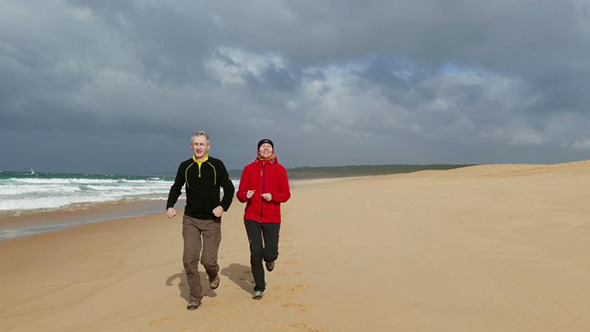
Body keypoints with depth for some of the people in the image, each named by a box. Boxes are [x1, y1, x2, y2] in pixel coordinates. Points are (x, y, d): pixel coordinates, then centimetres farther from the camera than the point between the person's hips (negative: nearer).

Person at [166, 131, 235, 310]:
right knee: (189, 259, -5)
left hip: (212, 220, -2)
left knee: (208, 259, -4)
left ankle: (213, 274, 32)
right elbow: (176, 188, 15)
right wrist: (170, 206, -1)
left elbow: (229, 189, 3)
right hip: (190, 219, 2)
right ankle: (195, 296, 11)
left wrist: (223, 206, -13)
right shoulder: (185, 166, 4)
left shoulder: (217, 165, -2)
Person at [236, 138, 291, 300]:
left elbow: (286, 194, 2)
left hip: (272, 219, 0)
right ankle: (259, 287, 16)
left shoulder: (280, 169, 3)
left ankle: (269, 259, 35)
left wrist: (272, 196, -16)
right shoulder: (249, 169, 5)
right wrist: (246, 195, -17)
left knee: (270, 254, -4)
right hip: (252, 218, 1)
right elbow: (240, 194, 6)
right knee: (255, 253, -2)